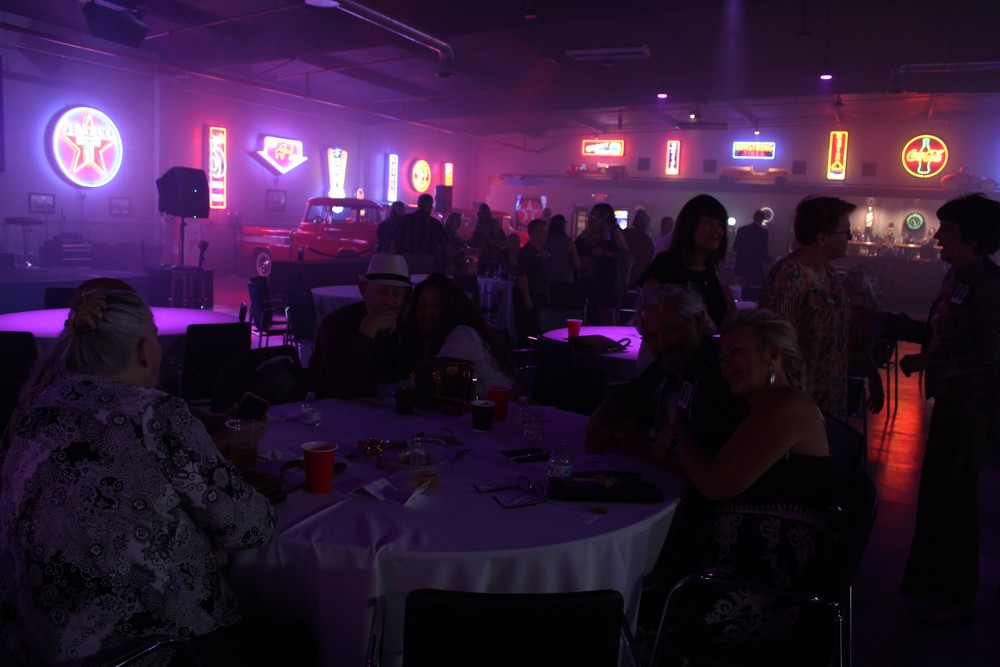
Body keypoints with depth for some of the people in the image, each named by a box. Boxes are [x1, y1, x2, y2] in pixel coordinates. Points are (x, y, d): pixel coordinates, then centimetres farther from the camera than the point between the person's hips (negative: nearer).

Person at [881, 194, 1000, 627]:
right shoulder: (958, 276, 9)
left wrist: (927, 363, -23)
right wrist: (886, 320, 11)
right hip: (951, 399, 9)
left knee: (952, 497, 2)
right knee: (935, 492, 17)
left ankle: (956, 601, 19)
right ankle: (930, 580, 33)